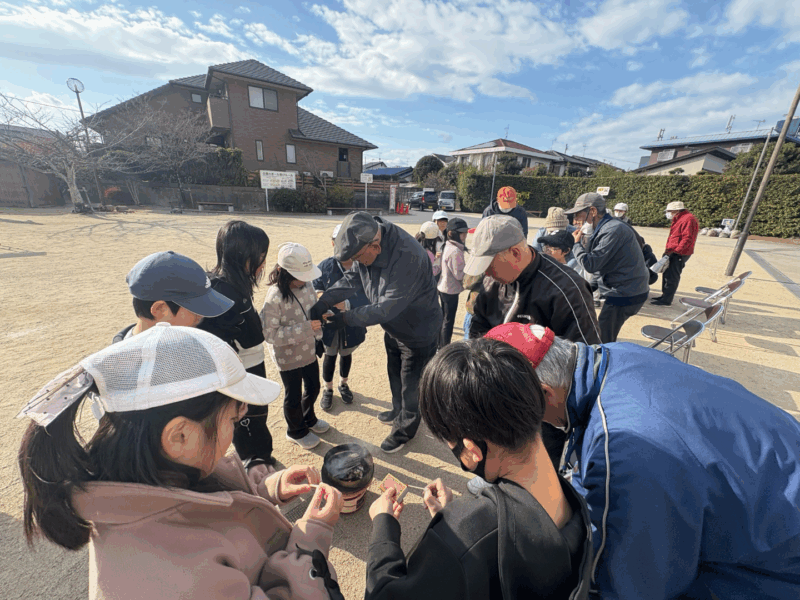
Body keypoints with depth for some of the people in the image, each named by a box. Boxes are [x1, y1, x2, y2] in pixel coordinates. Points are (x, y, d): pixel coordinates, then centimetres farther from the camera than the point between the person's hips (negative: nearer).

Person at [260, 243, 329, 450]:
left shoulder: (306, 285, -9)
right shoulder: (274, 298, -27)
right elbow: (270, 334, -27)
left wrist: (318, 337, 13)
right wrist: (305, 329, -32)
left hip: (309, 351, 6)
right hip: (288, 357, -6)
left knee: (313, 387, 23)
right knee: (293, 396, 14)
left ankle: (308, 419, 52)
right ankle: (296, 431, 42)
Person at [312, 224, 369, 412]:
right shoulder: (325, 266, -15)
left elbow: (368, 298, -24)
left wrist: (347, 304, -39)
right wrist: (319, 295, -28)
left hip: (353, 324, 0)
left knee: (346, 354, 25)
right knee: (330, 355, 21)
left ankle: (343, 384, 52)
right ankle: (328, 389, 46)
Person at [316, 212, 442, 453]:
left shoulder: (407, 256, -39)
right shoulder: (367, 246, -13)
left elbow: (386, 308, -37)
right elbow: (351, 277, -4)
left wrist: (346, 318, -29)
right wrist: (324, 301, -17)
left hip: (419, 332, -8)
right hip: (393, 329, 8)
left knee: (410, 384, 12)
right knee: (395, 375, 27)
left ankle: (405, 429, 38)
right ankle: (399, 411, 55)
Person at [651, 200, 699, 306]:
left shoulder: (688, 219, -15)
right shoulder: (679, 219, 18)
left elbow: (687, 239, -22)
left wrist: (675, 250, -24)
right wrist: (669, 250, 13)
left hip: (680, 254, -10)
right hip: (673, 252, 10)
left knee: (672, 277, -7)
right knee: (667, 273, 16)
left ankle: (666, 300, -3)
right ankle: (665, 295, 26)